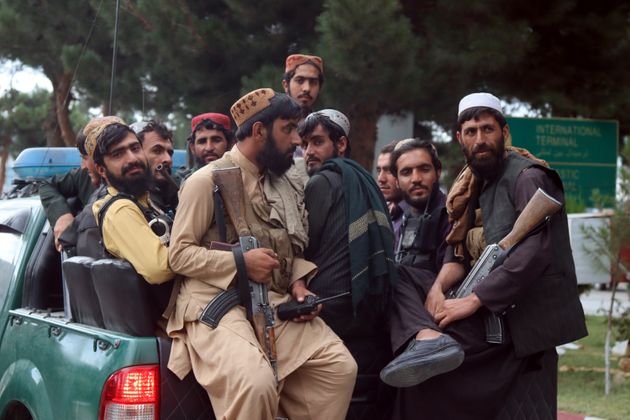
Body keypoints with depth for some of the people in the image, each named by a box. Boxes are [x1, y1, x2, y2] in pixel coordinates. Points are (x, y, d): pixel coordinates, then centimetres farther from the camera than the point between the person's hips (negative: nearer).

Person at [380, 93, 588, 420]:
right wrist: (437, 288, -15)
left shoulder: (528, 177, -10)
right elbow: (459, 253, 10)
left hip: (527, 318, -8)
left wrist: (472, 300, -27)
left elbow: (535, 250, -26)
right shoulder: (478, 185, 19)